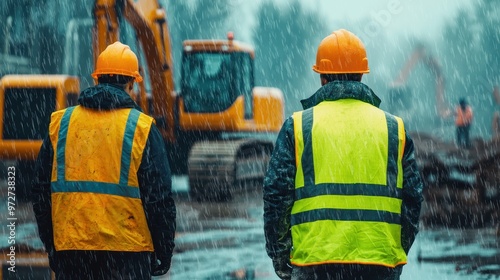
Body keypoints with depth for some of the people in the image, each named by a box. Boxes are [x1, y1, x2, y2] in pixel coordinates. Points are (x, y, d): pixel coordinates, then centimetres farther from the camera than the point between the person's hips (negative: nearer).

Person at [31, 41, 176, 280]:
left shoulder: (60, 123, 8)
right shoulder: (142, 128, -2)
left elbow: (41, 191, 11)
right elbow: (159, 197, -3)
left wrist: (51, 247, 20)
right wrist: (164, 253, 7)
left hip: (70, 251, 3)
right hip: (127, 250, -3)